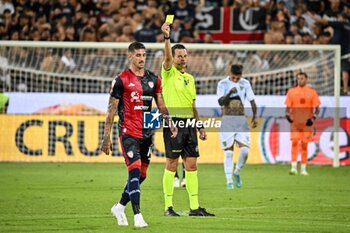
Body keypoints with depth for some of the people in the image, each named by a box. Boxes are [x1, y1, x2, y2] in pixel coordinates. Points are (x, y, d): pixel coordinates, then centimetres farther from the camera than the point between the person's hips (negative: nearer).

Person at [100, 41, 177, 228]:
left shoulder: (153, 79, 10)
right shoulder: (121, 80, -5)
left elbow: (161, 104, 17)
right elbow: (111, 109, -4)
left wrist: (170, 122, 1)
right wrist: (106, 137, -7)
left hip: (147, 133, 6)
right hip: (128, 133, -6)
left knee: (141, 175, 10)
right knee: (135, 172, -16)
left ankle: (119, 207, 29)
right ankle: (137, 216, -17)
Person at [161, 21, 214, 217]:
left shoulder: (190, 78, 18)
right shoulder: (169, 73, 0)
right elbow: (167, 57, -21)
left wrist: (200, 126, 19)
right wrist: (167, 37, -36)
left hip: (189, 124, 6)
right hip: (173, 122, -6)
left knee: (192, 165, 4)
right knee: (172, 164, -4)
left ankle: (195, 207, 7)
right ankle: (169, 207, 0)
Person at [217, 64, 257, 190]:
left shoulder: (245, 83, 6)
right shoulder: (223, 84, -2)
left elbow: (252, 101, 9)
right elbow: (221, 102, -12)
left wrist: (254, 117, -2)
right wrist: (229, 93, -27)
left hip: (241, 120, 2)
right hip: (227, 120, -2)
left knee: (245, 150, -12)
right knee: (228, 152, -4)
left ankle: (237, 173, 13)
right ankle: (229, 181, 2)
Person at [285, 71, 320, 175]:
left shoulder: (312, 92, 3)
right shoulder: (291, 91, 7)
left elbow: (317, 108, 3)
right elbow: (288, 107, 9)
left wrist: (313, 118, -13)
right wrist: (287, 115, -10)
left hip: (306, 123, 0)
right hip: (295, 122, 0)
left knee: (304, 144, 3)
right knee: (294, 142, -12)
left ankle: (303, 169, 11)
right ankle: (294, 167, -14)